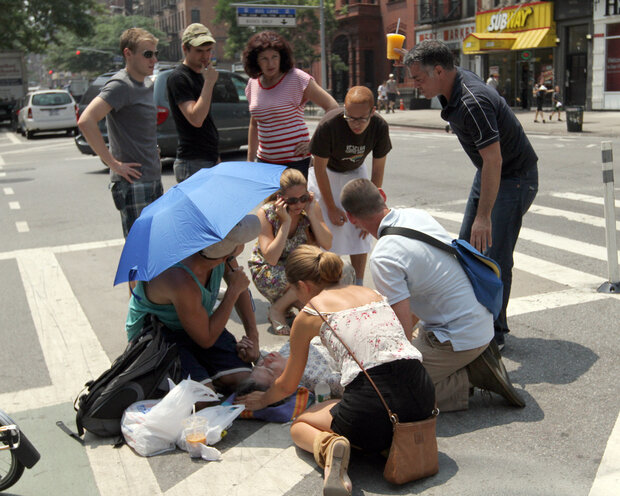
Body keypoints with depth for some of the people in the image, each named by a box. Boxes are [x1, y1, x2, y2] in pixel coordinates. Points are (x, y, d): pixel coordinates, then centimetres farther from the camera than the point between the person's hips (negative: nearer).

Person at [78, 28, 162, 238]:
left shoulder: (147, 83, 13)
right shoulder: (120, 85, -14)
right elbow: (86, 121, -26)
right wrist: (113, 163, -23)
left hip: (153, 179, 9)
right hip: (133, 183, -9)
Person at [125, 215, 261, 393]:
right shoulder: (183, 282, -39)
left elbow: (240, 288, 4)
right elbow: (206, 340, -24)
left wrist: (253, 336, -1)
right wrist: (233, 291, -24)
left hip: (199, 323, 6)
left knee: (243, 378, -13)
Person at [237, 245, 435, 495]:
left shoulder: (308, 314, 9)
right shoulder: (371, 292, 22)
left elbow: (287, 386, 21)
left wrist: (263, 399, 44)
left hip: (373, 406, -5)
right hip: (423, 395, 5)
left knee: (299, 425, 24)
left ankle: (329, 445, -9)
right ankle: (393, 440, 10)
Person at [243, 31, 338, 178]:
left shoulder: (297, 79, -7)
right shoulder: (253, 83, 10)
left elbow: (332, 107, -8)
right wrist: (250, 159, 18)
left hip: (295, 160, -5)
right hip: (264, 160, 5)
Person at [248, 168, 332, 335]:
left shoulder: (312, 207, -11)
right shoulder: (267, 213, -20)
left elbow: (327, 245, -17)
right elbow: (271, 258, -29)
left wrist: (311, 214, -26)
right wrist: (286, 222, -33)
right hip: (267, 272, -5)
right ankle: (277, 309, -7)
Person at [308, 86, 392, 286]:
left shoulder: (380, 127, -24)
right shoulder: (328, 125, -34)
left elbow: (378, 170, -11)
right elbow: (319, 168, -21)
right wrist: (331, 207, -14)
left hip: (356, 172, 3)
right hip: (326, 174, -3)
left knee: (360, 233, -2)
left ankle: (358, 286, 8)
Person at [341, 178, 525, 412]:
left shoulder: (383, 258, -24)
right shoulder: (418, 215, 2)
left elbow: (403, 329, -23)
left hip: (459, 338, -9)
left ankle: (472, 376, -6)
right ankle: (474, 361, 10)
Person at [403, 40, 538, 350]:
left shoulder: (472, 102, -32)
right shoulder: (454, 85, -2)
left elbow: (494, 160, -34)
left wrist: (484, 215, -33)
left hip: (514, 177, -10)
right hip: (488, 173, 10)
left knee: (494, 256, -10)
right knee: (466, 247, 12)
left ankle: (495, 333, 4)